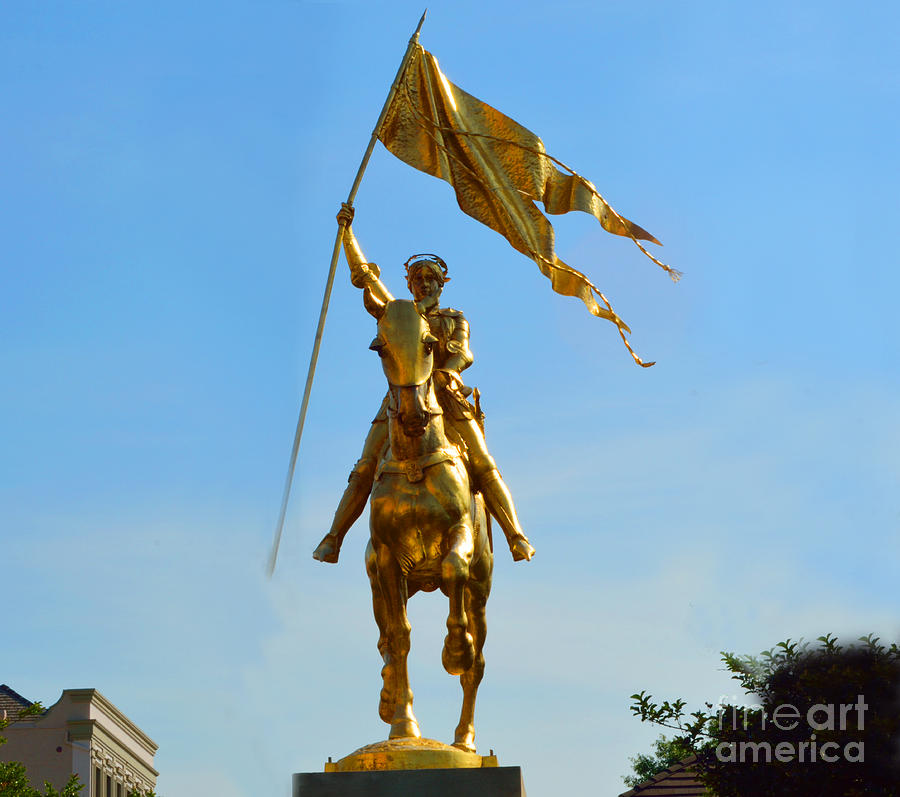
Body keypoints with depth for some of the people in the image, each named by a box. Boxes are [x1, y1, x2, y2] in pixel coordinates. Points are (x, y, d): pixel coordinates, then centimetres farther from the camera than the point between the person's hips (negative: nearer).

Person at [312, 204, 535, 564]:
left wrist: (444, 372, -21)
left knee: (484, 467, -11)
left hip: (446, 396, -1)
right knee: (365, 470, -8)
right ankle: (333, 538, -6)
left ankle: (517, 537, -12)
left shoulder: (455, 319, 23)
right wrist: (347, 232, 8)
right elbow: (363, 273, 18)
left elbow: (462, 353, 3)